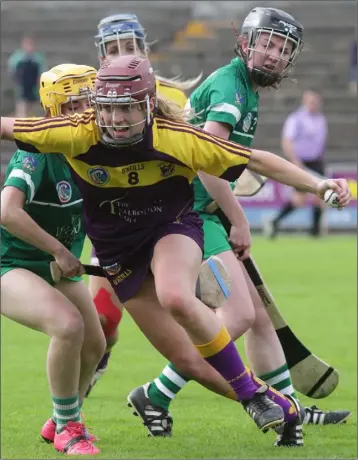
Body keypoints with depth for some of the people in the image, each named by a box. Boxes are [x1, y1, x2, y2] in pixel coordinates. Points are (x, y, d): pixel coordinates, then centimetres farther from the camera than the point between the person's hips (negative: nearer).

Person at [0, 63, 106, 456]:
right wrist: (59, 250, -30)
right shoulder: (37, 152, -24)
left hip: (58, 268, 8)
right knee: (68, 324, -30)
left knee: (94, 345, 4)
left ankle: (61, 422, 32)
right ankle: (68, 429, -11)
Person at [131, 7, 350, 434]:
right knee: (239, 314, -18)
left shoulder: (247, 89, 18)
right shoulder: (229, 85, -14)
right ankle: (155, 396, -13)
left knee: (259, 314, 13)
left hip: (199, 214, 10)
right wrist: (239, 222, -14)